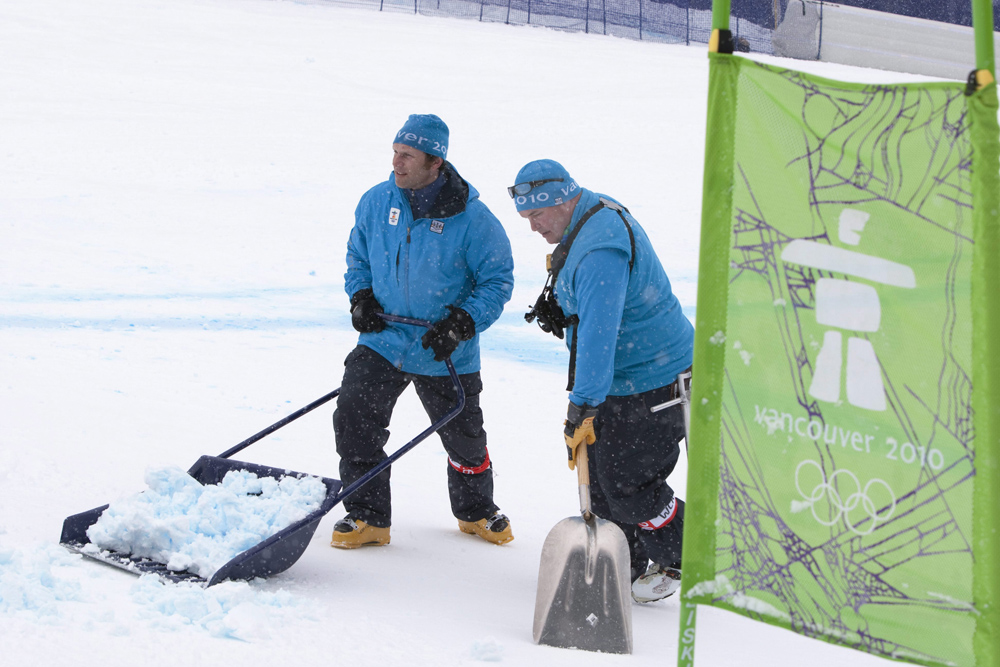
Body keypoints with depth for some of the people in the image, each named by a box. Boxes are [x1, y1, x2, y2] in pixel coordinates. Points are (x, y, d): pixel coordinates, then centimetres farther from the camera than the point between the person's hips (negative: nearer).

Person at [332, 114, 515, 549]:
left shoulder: (472, 219, -16)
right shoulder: (377, 202, -4)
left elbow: (498, 281, -9)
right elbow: (357, 256, 13)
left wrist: (461, 324, -20)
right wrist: (361, 296, -4)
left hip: (446, 355, -2)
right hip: (382, 342, 2)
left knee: (464, 438, 12)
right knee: (354, 418, -12)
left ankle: (476, 511, 39)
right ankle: (367, 516, 3)